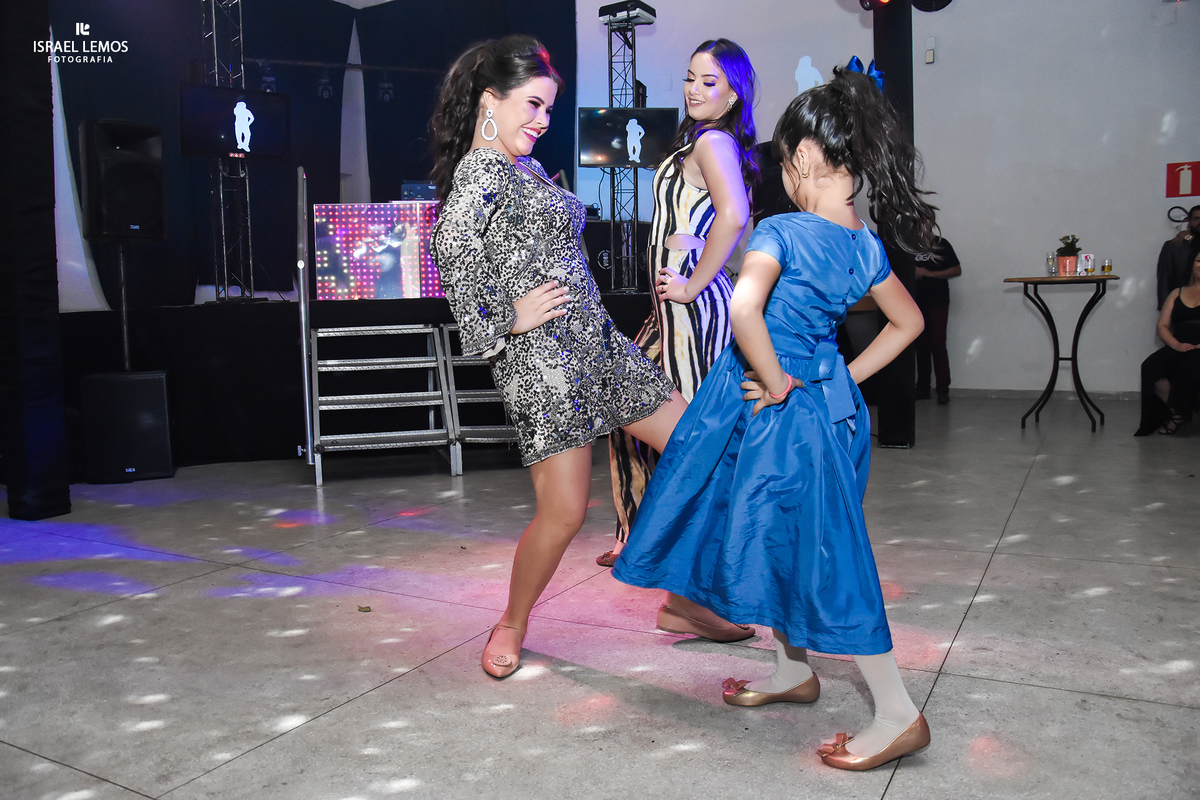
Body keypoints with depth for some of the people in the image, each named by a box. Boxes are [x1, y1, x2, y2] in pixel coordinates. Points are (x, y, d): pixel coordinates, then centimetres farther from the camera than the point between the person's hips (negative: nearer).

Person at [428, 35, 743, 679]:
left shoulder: (525, 167, 20)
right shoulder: (481, 170, -10)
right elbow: (452, 245, -29)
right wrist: (503, 321, -21)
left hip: (596, 343, 10)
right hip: (544, 357, -10)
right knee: (563, 512, -6)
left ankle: (685, 595, 20)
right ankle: (512, 626, 21)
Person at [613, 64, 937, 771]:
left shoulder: (782, 232, -17)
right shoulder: (866, 244, 6)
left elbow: (744, 307, -35)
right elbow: (909, 322, 18)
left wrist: (777, 382, -21)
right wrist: (847, 376, 12)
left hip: (772, 410, -8)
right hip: (826, 402, 8)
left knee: (819, 553, -1)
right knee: (783, 538, 21)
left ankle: (899, 713, 6)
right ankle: (794, 672, 36)